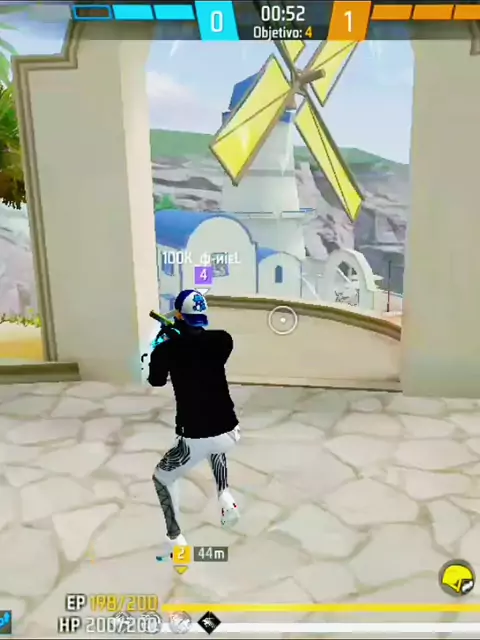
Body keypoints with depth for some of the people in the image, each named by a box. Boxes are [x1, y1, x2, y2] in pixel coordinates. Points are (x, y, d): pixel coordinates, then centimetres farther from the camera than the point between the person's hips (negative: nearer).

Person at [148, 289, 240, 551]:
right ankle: (225, 497, 24)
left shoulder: (166, 349, -7)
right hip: (229, 433, 3)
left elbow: (156, 381, 14)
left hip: (195, 439, -3)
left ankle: (175, 540, 21)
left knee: (162, 478, 26)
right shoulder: (222, 340, -2)